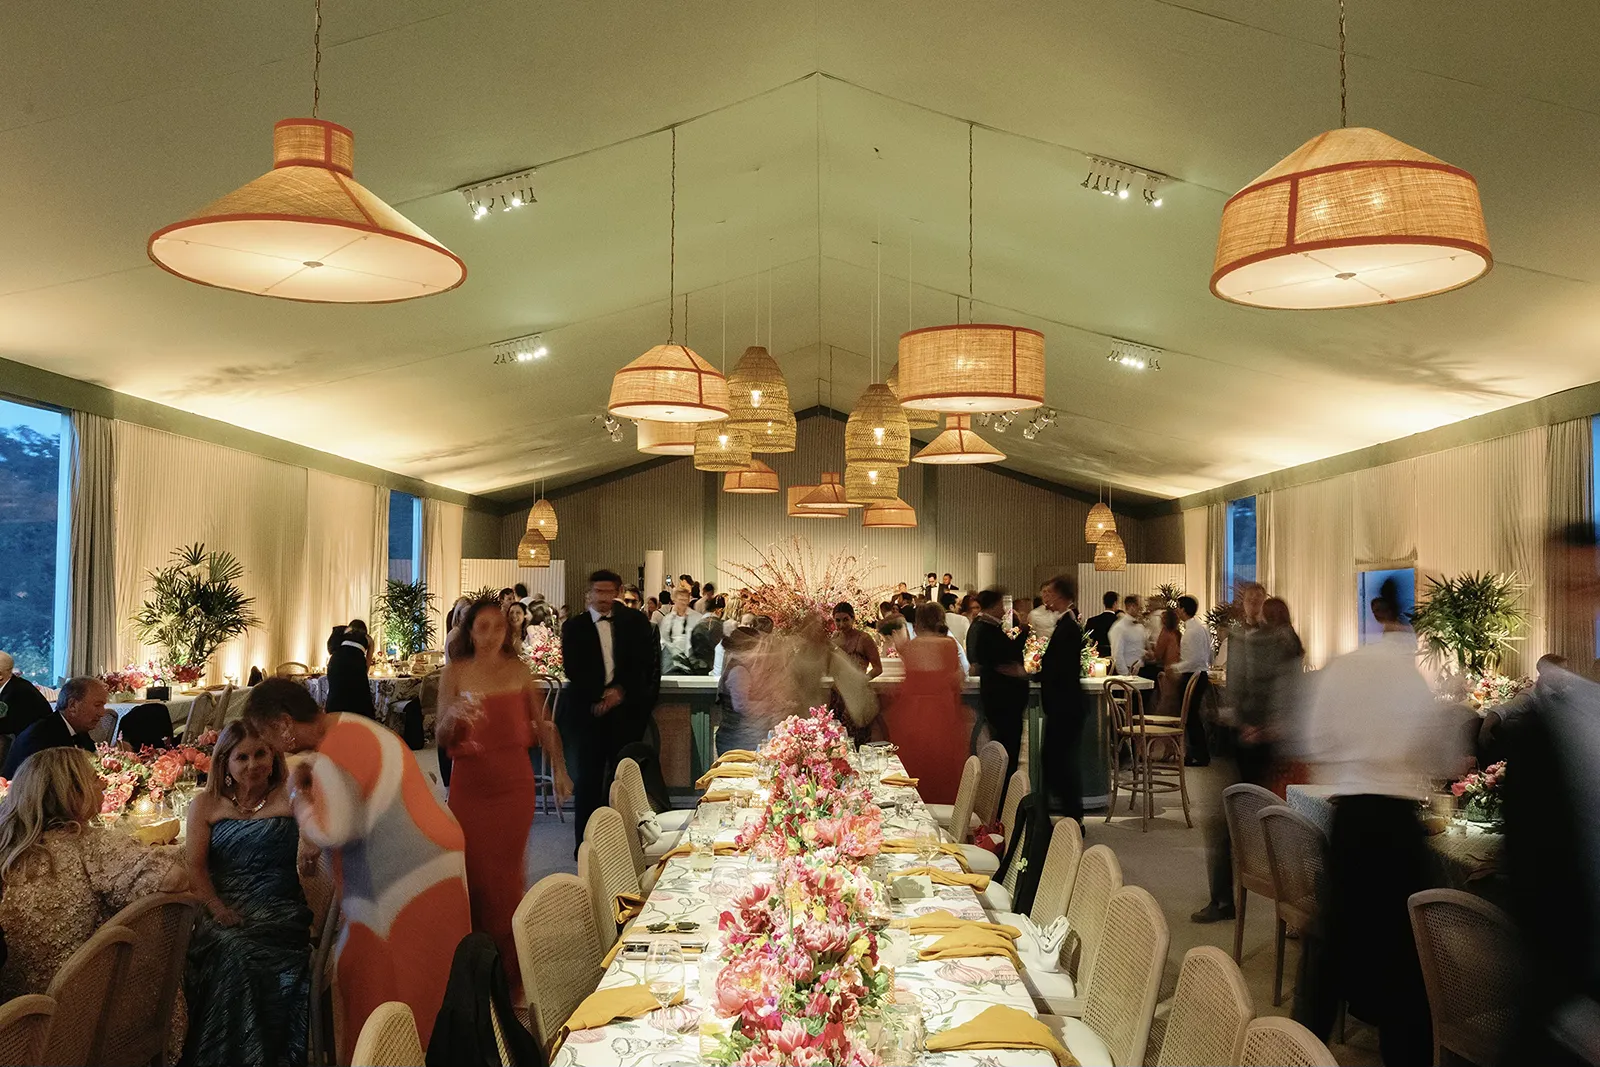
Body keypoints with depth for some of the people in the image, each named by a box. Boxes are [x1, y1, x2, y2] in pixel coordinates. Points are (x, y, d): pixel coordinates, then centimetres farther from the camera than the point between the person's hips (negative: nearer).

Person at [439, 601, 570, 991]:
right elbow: (442, 738, -4)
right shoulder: (455, 672, -1)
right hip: (470, 782, -1)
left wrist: (559, 769, 11)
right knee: (473, 868, -1)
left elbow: (543, 724, 13)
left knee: (508, 869, 3)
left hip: (514, 782, 1)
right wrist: (452, 717, -24)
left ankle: (511, 966, 18)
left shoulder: (519, 670, 3)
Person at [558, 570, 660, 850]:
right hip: (588, 709, -1)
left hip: (626, 707, 1)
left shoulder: (633, 622, 8)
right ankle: (585, 844, 3)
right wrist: (599, 697, -12)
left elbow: (644, 660, 4)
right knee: (587, 777, -3)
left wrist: (621, 690, -8)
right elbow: (572, 669, -2)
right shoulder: (574, 626, 6)